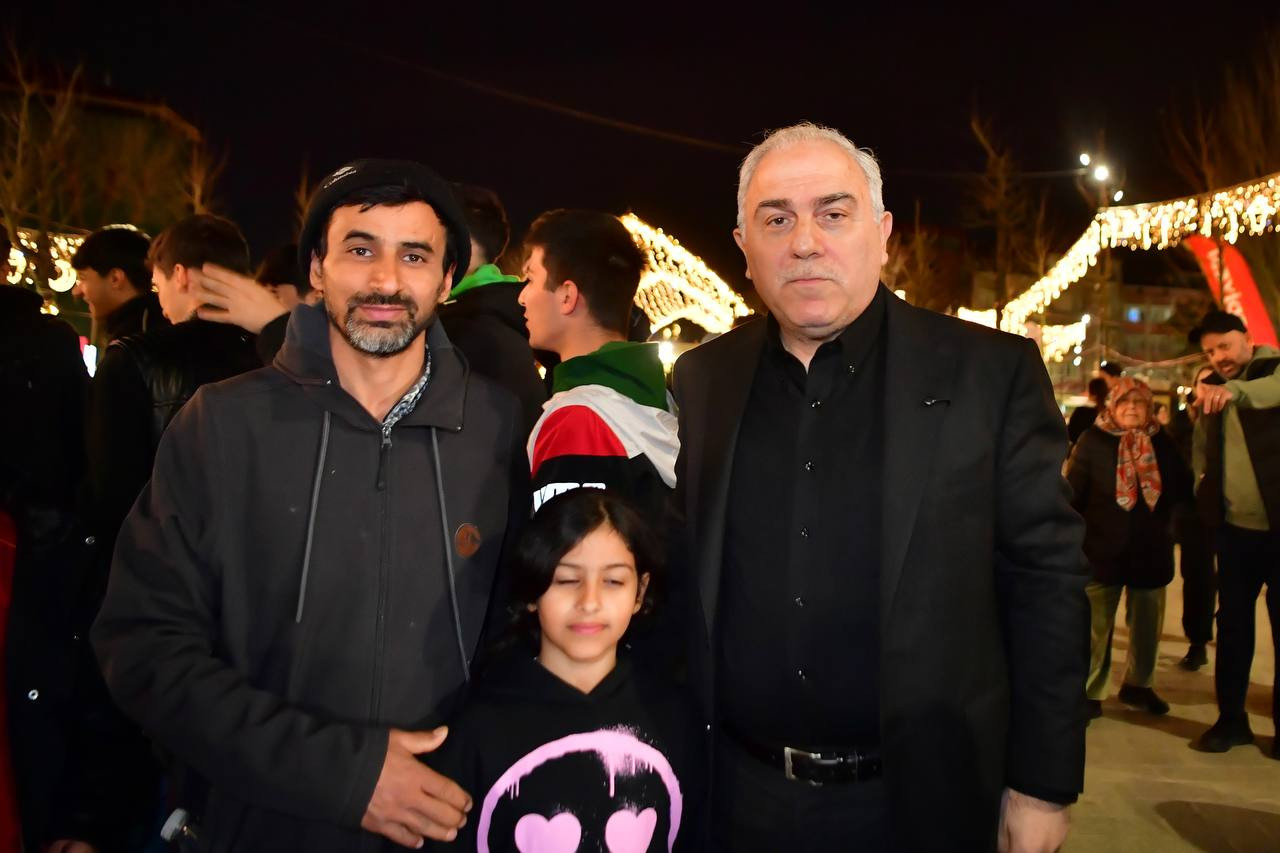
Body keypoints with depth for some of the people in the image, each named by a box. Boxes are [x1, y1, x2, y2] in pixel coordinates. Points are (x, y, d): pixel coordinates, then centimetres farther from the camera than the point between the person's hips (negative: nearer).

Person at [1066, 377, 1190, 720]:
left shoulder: (1162, 441, 5)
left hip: (1151, 549, 4)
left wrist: (1163, 516, -10)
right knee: (1096, 626, 3)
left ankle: (1139, 685, 31)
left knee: (1148, 625, 14)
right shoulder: (1093, 440, -5)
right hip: (1103, 548, -4)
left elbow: (1183, 488, 8)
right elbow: (1072, 492, -6)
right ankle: (1089, 692, 12)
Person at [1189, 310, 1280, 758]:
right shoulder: (1211, 389, 9)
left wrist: (1235, 391, -51)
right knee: (1232, 623, 8)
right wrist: (1204, 486, 4)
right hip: (1236, 526, 5)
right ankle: (1231, 717, 18)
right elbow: (1202, 446, 20)